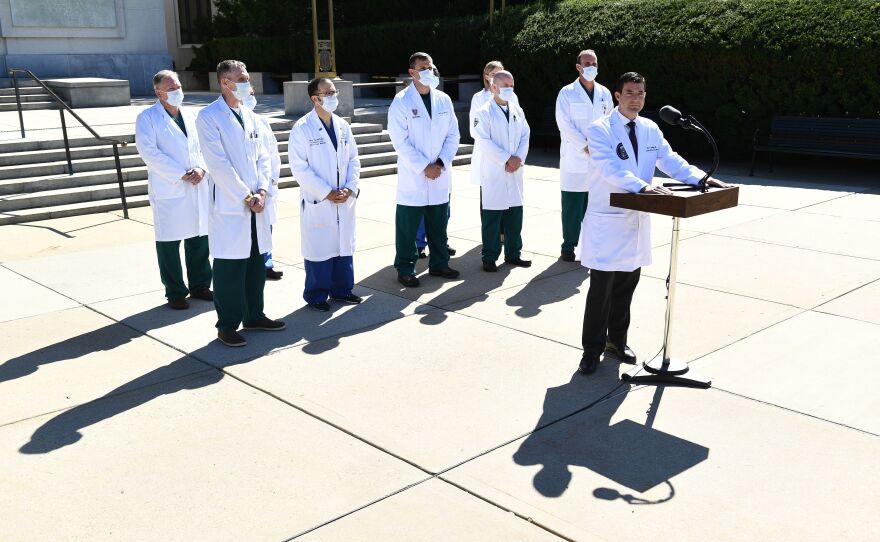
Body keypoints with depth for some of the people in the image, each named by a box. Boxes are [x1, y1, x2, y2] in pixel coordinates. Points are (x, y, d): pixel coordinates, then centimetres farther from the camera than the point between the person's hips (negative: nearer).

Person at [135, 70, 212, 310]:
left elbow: (204, 146, 13)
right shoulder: (147, 118, -2)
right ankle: (175, 293, 12)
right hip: (168, 190, -5)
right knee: (169, 243, 1)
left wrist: (201, 168, -8)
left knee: (199, 239, 11)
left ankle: (200, 286, 25)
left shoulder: (191, 115, 15)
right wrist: (182, 174, -16)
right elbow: (150, 152, -12)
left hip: (198, 188, 5)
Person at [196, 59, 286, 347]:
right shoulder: (209, 117, -8)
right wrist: (246, 197, -14)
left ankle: (254, 315, 28)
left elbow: (262, 156, 11)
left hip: (256, 204, 7)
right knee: (230, 267, -1)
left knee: (256, 262, 14)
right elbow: (219, 164, -14)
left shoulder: (249, 115, 13)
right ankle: (227, 325, 11)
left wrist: (262, 192, -3)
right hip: (230, 206, -7)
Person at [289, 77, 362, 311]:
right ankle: (316, 295, 15)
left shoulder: (343, 125, 9)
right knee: (319, 248, 2)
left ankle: (342, 289, 27)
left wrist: (350, 188, -4)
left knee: (344, 245, 12)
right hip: (317, 202, -5)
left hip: (345, 201, 5)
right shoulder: (303, 128, -9)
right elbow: (299, 168, -13)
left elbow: (353, 159, 11)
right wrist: (326, 193, -15)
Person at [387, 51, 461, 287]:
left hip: (440, 176, 5)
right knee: (408, 227, 2)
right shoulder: (401, 102, -7)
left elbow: (453, 135, 8)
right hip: (412, 177, -5)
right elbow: (400, 141, -12)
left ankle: (439, 263, 28)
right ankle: (405, 270, 12)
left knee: (438, 225, 14)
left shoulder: (443, 99, 8)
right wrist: (424, 167, -14)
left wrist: (441, 163, -6)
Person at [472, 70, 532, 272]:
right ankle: (489, 258, 8)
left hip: (514, 172, 6)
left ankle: (513, 254, 22)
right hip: (493, 173, -6)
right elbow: (483, 141, -15)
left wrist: (519, 158, -6)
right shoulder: (484, 112, -6)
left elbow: (525, 136, 11)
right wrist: (506, 159, -15)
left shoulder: (517, 111, 12)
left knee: (515, 214, 10)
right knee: (492, 217, -1)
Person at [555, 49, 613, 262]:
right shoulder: (567, 93, -3)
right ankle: (568, 247, 7)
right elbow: (564, 124, -9)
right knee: (572, 207, -1)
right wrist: (584, 146, -14)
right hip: (575, 159, -4)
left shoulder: (604, 93, 11)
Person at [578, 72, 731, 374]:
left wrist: (701, 178, -14)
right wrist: (643, 186, -39)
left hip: (637, 221, 6)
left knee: (626, 286, 14)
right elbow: (610, 169, -25)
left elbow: (671, 161, 3)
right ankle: (592, 349, 11)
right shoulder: (600, 130, -10)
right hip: (607, 222, -6)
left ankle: (616, 341, 30)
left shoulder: (650, 129, 10)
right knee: (601, 289, -2)